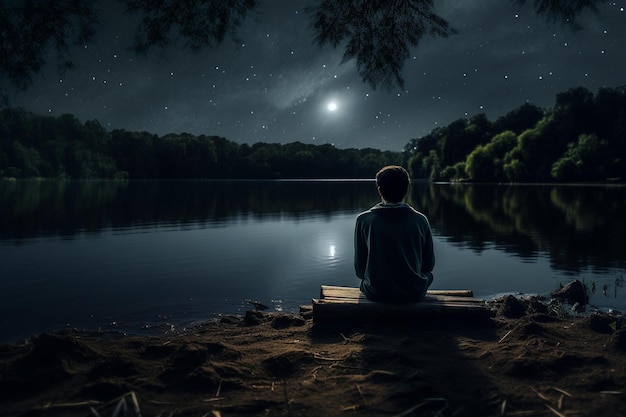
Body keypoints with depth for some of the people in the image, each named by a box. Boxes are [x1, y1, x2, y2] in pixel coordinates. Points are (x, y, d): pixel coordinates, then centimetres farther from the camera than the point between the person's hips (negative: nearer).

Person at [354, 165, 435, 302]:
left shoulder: (363, 220, -11)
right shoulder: (420, 220, -10)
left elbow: (359, 268, -4)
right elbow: (429, 264, 1)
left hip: (376, 294, 0)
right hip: (414, 294, 0)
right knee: (428, 274, 32)